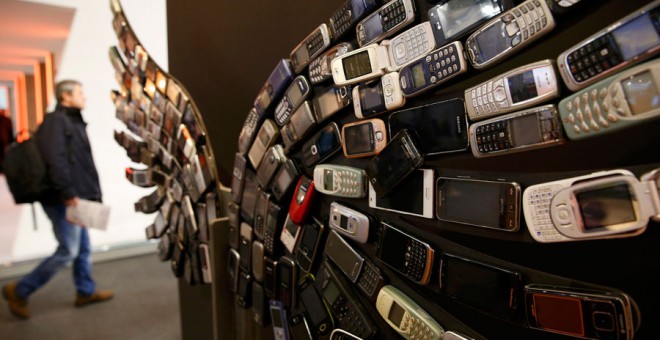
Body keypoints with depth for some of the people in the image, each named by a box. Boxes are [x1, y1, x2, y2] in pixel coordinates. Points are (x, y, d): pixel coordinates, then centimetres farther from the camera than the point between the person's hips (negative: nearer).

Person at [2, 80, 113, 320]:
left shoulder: (73, 121, 18)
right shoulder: (56, 120, -13)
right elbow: (55, 160, -24)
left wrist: (91, 192, 14)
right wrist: (67, 193, -25)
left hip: (76, 198, 10)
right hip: (63, 200, -10)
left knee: (83, 248, 15)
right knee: (68, 250, -4)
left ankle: (86, 292, 27)